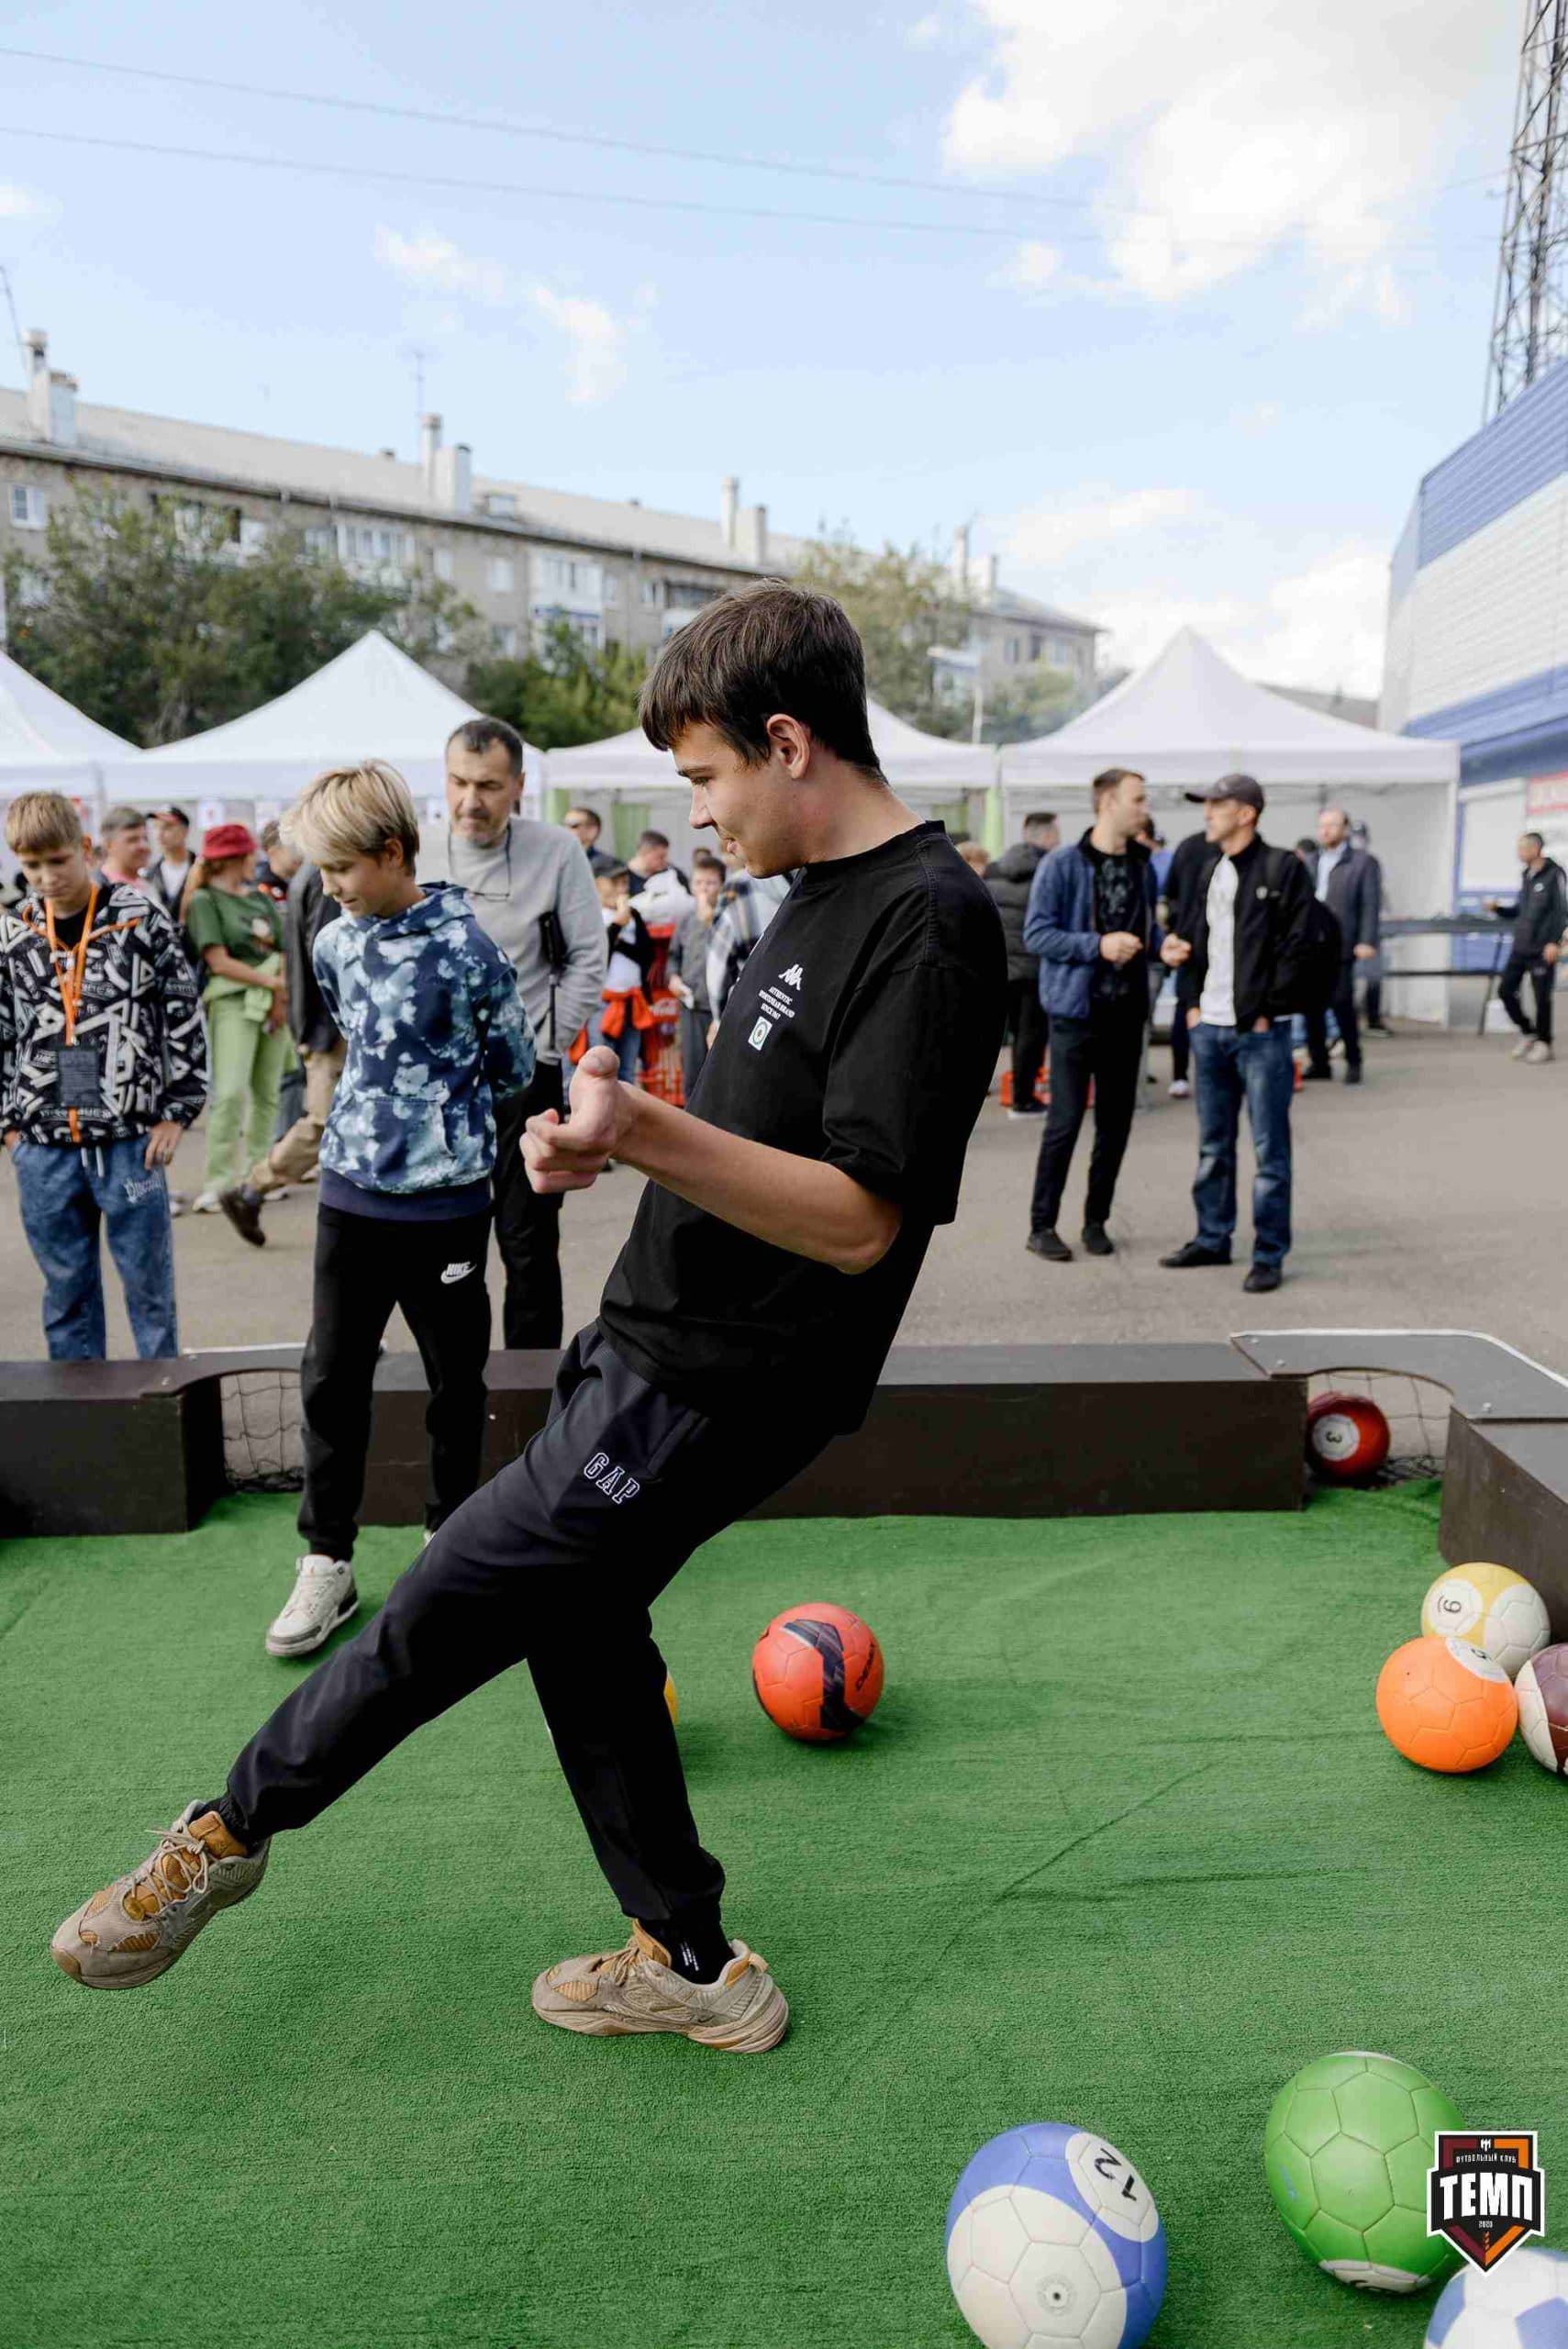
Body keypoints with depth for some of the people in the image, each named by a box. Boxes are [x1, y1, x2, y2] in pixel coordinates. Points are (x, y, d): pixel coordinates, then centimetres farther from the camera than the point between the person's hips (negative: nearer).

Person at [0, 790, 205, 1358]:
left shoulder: (139, 916, -3)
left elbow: (184, 1014, -2)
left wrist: (176, 1113, -4)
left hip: (131, 1140, -3)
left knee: (150, 1287, 6)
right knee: (66, 1292, 12)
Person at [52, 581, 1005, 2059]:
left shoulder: (929, 923, -20)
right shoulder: (820, 897, 11)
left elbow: (861, 1220, -26)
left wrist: (646, 1136, -38)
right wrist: (616, 1139, 6)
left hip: (706, 1393, -10)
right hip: (651, 1340, 10)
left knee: (441, 1617, 3)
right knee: (579, 1623, 19)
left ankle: (232, 1826, 31)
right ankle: (691, 1962, 35)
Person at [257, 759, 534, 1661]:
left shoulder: (467, 947, -13)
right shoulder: (336, 944, 4)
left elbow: (514, 1069, -3)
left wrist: (441, 1103, 6)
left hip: (447, 1199, -4)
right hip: (353, 1191, 5)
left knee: (457, 1381, 10)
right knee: (332, 1377, 6)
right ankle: (328, 1562, 18)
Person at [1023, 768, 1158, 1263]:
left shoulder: (1142, 867, 9)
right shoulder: (1062, 864, -7)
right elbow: (1036, 933, -11)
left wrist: (1163, 944, -2)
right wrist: (1097, 945, -20)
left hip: (1127, 1012, 6)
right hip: (1077, 1009, -5)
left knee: (1116, 1121, 10)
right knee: (1065, 1120, -4)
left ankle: (1096, 1220, 23)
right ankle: (1042, 1226, 8)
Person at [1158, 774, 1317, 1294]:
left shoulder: (1284, 868, -5)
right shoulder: (1204, 871, 13)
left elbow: (1298, 946, -10)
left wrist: (1267, 1013, -12)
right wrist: (1190, 1004, 5)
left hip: (1261, 1031, -6)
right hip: (1208, 1028, 6)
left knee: (1270, 1148, 0)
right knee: (1213, 1145, 14)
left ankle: (1269, 1255, 7)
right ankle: (1212, 1239, 25)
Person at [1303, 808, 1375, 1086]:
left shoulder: (1363, 862, 3)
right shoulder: (1310, 863, 19)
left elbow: (1371, 905, -4)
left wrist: (1367, 941, -13)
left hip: (1340, 946, -5)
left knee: (1342, 1004, -7)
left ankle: (1353, 1062, 8)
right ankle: (1318, 1062, 12)